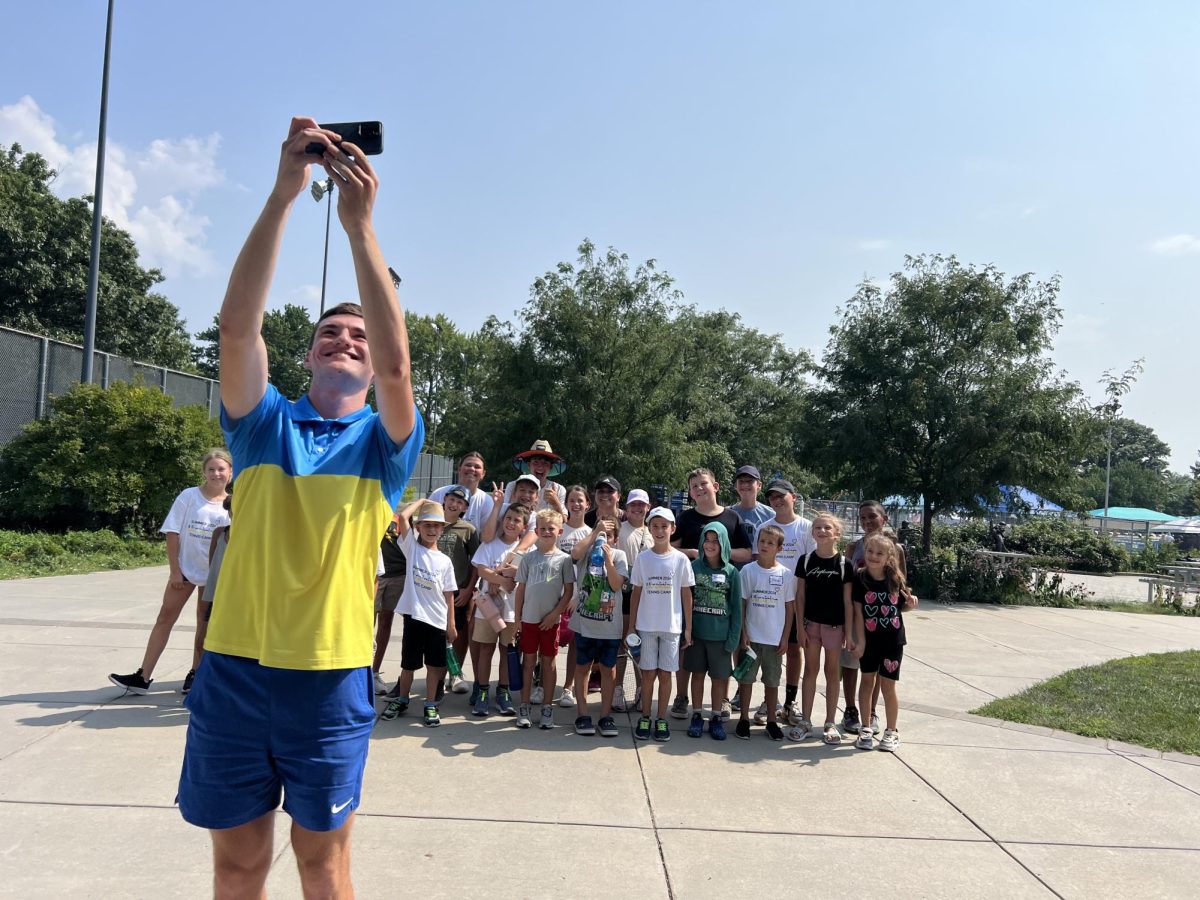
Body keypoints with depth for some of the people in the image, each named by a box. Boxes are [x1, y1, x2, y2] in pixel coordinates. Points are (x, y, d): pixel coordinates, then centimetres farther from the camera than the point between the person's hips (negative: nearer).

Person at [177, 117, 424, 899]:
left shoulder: (385, 441, 1)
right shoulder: (264, 422, 4)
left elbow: (397, 360, -18)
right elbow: (238, 327, -12)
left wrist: (360, 222, -21)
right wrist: (283, 195, -19)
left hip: (332, 675, -1)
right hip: (234, 666, 2)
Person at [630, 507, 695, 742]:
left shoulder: (681, 559, -2)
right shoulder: (642, 558, 0)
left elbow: (686, 595, 2)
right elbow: (636, 593, 4)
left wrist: (688, 629, 1)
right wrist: (631, 626, 2)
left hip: (672, 626, 0)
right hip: (646, 625, 0)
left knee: (665, 674, 5)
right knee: (648, 673, 5)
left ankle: (662, 720, 17)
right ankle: (645, 718, 17)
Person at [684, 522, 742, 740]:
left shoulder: (731, 572, -3)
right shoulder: (694, 567, -3)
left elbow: (736, 607, -1)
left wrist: (733, 638, -6)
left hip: (721, 635, 0)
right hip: (696, 632, 1)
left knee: (719, 677, 8)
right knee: (698, 673, 10)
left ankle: (716, 718, 21)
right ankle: (697, 716, 23)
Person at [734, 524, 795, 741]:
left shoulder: (786, 575, -1)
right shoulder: (748, 571, -4)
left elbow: (790, 608, 3)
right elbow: (741, 604, -2)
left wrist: (785, 637, -1)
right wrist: (743, 634, -7)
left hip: (775, 638, 1)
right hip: (751, 636, -1)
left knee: (772, 681, 11)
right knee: (746, 678, 6)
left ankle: (771, 721, 22)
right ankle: (744, 719, 18)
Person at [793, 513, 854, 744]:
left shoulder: (844, 564, -4)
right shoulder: (806, 560, -1)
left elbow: (847, 601, -3)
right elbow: (800, 596, 2)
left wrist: (849, 633, -4)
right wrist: (800, 626, -4)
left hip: (835, 625, -1)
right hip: (811, 623, 1)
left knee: (832, 673, 8)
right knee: (810, 670, 8)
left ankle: (831, 723, 18)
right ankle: (805, 721, 16)